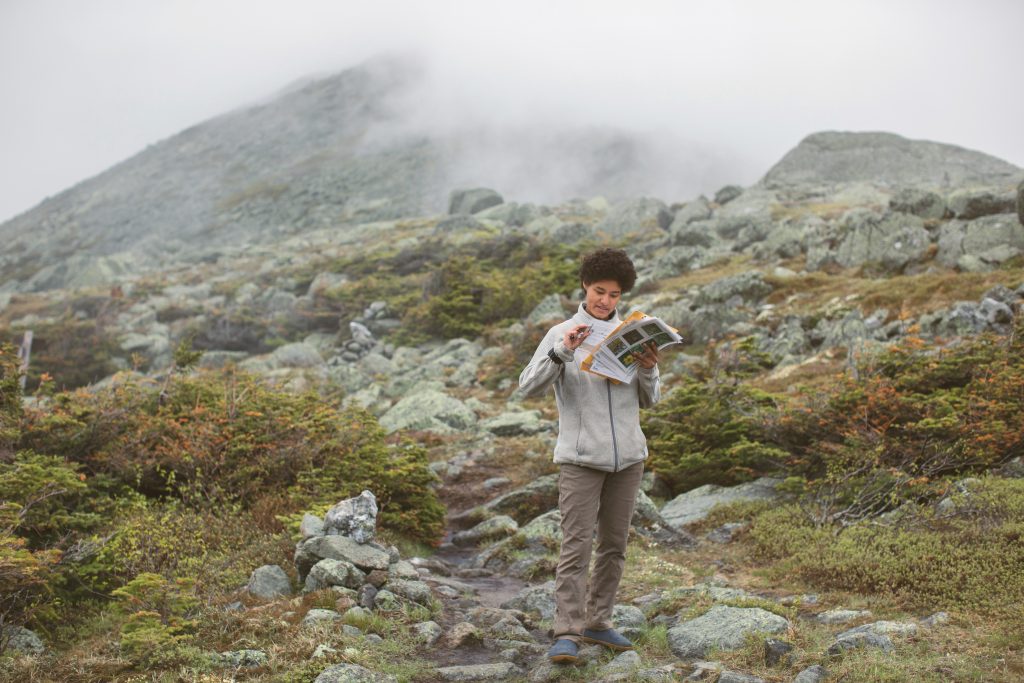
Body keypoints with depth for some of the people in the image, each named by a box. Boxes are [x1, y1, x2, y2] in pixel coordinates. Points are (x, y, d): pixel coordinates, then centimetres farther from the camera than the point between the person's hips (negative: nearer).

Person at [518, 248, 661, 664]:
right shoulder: (563, 334, -2)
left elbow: (649, 400, 12)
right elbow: (529, 387, -11)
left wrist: (648, 371, -8)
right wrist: (562, 353, -24)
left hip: (627, 456, 4)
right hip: (580, 457, -4)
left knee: (614, 545, 11)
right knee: (576, 547, -7)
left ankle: (598, 623, 22)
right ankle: (566, 634, -4)